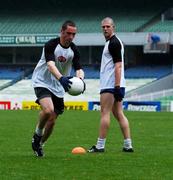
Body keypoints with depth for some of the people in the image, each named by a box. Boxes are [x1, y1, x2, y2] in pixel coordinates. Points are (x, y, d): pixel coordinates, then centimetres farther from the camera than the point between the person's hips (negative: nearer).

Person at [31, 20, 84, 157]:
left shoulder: (74, 50, -3)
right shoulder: (51, 45, -19)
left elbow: (78, 68, -11)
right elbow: (50, 65, -33)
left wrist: (80, 78, -36)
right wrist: (61, 78, -51)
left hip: (58, 88, 6)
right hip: (42, 82, -5)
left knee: (52, 120, 5)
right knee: (48, 110, -31)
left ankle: (39, 144, 28)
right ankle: (37, 134, -5)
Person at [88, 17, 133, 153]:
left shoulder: (114, 42, -12)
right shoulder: (112, 42, 20)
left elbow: (118, 65, -19)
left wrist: (117, 86, -24)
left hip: (110, 86, -10)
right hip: (115, 85, 10)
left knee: (105, 113, -7)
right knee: (119, 114, 8)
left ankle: (100, 146, -7)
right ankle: (128, 145, 5)